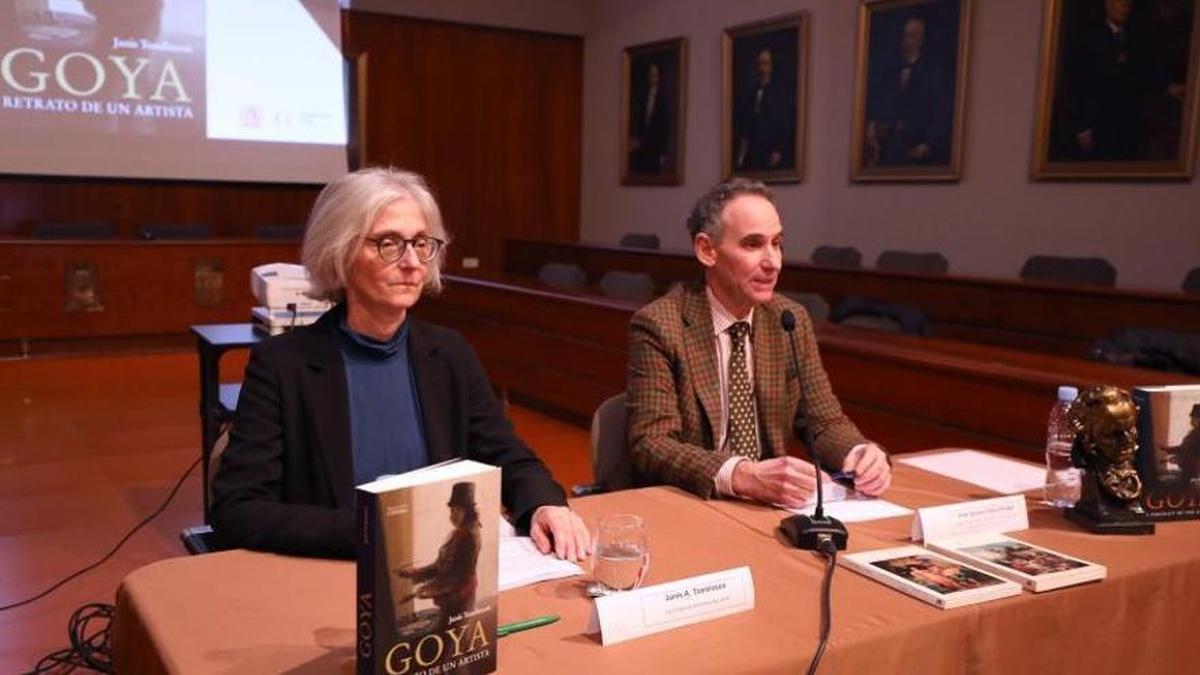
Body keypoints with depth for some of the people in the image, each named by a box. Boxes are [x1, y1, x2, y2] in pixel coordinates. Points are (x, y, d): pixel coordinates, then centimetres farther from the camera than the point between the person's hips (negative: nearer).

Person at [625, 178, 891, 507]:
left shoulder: (793, 320, 3)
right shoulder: (659, 326, -13)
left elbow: (826, 422, 6)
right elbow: (650, 444, -19)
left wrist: (861, 454, -16)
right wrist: (743, 476, -33)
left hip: (770, 506, 4)